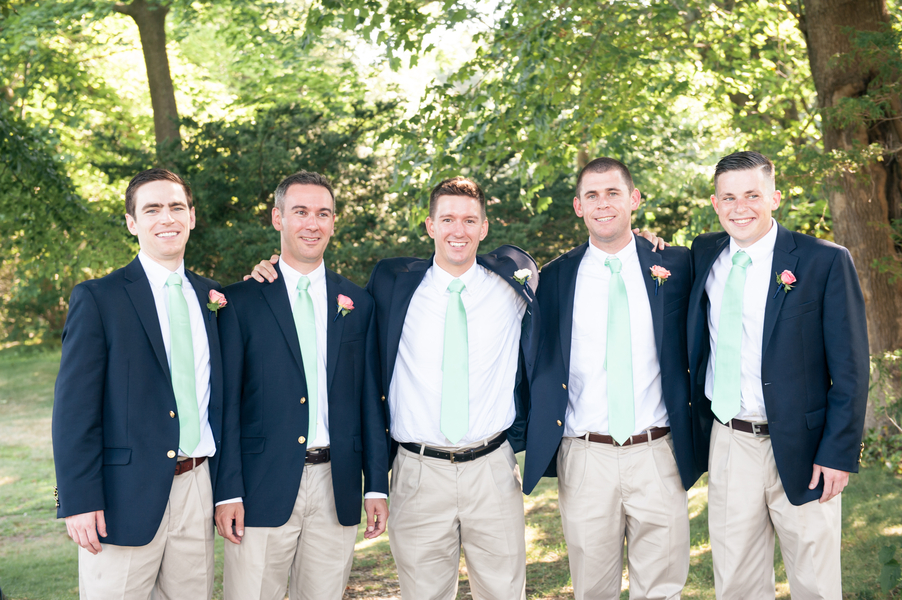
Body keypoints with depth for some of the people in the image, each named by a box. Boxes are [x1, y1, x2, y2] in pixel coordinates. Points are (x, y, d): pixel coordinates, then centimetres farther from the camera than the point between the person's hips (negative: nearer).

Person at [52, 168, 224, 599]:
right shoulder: (97, 299, -3)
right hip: (128, 496, -4)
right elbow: (74, 408, -7)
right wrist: (79, 502, -12)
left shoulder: (210, 296, 11)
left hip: (198, 489, 5)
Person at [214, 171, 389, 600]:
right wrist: (227, 492, -8)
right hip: (263, 489, -3)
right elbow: (227, 403, -2)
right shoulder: (241, 301, 1)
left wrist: (377, 486, 6)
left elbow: (369, 400, 10)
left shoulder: (358, 304, 10)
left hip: (337, 491, 3)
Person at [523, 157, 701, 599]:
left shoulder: (673, 265, 4)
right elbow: (542, 363, 10)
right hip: (585, 459, 1)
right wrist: (536, 448, 2)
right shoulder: (556, 277, 6)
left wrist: (695, 443, 0)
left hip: (657, 457, 0)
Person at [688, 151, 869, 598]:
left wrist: (838, 454, -13)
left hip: (800, 449, -4)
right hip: (726, 445, 4)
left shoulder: (824, 262, -7)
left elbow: (849, 370, -7)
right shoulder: (705, 254, 7)